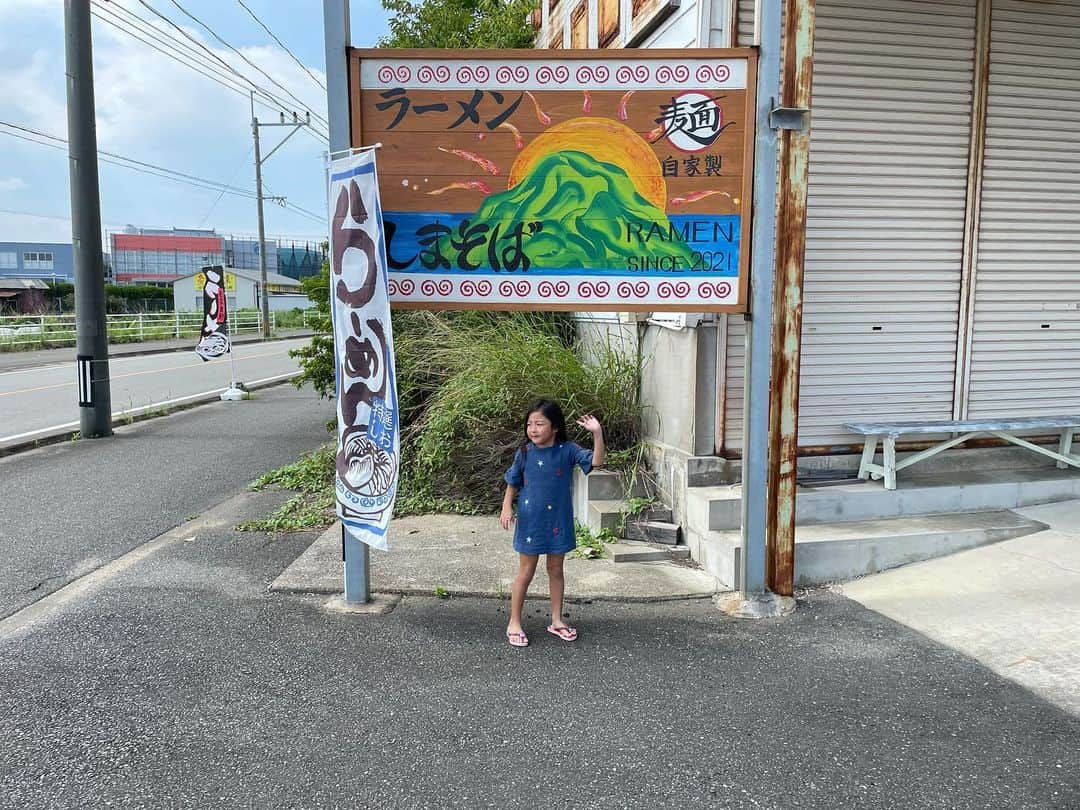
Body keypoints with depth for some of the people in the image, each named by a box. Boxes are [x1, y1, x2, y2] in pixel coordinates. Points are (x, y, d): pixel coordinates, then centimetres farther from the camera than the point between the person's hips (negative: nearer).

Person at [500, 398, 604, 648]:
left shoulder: (567, 450, -8)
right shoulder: (524, 452, -6)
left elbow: (596, 461, -19)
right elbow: (513, 483, 4)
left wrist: (597, 433, -29)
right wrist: (507, 507, -8)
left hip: (558, 521, 1)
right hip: (530, 521, -1)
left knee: (556, 570, 14)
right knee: (526, 571, 7)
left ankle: (556, 620, 28)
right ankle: (514, 623, 19)